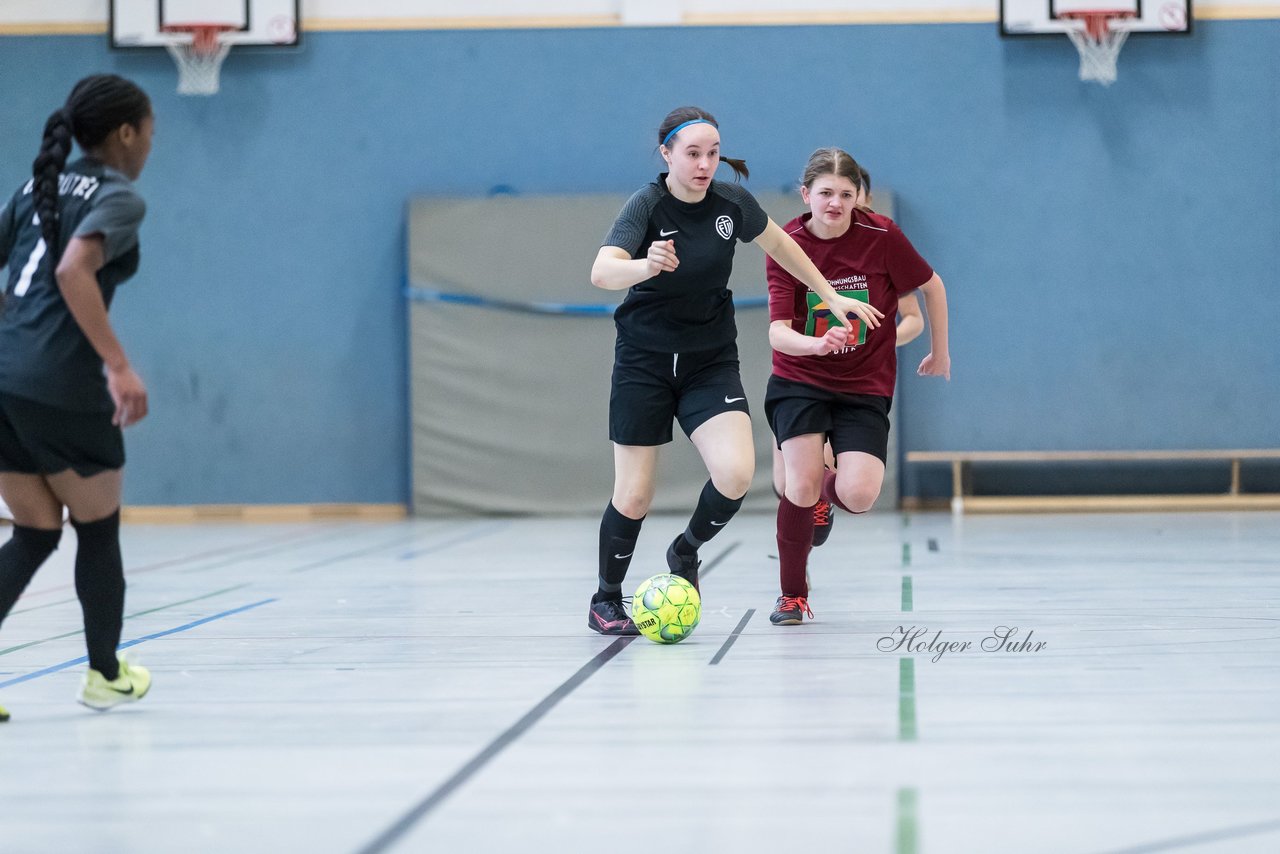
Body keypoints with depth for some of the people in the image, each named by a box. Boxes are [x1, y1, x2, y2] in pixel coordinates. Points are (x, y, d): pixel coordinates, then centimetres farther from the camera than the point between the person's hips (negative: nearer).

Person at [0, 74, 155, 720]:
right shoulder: (118, 198, -6)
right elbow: (73, 271, -23)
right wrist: (119, 365, -26)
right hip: (62, 387, -7)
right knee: (99, 531, 14)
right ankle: (106, 675, 27)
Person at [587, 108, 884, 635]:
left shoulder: (732, 203, -6)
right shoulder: (647, 206, -18)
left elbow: (779, 244, 15)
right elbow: (602, 272, -36)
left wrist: (831, 296, 16)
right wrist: (647, 266, -56)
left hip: (712, 360, 3)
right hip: (644, 361, -3)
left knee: (736, 473, -19)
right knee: (634, 496, -3)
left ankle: (686, 552, 11)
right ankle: (605, 601, 21)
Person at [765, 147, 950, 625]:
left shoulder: (882, 236, -13)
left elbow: (931, 286, 4)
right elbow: (778, 332, -18)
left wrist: (940, 352, 12)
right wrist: (818, 344, -39)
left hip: (865, 387, 0)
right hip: (799, 382, 0)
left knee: (858, 496, -17)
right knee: (802, 485, -17)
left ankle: (828, 492, 24)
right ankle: (793, 595, 6)